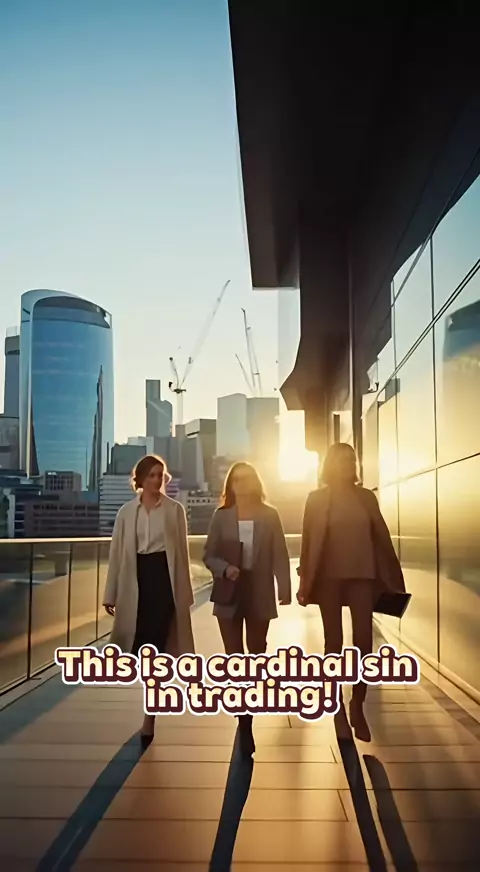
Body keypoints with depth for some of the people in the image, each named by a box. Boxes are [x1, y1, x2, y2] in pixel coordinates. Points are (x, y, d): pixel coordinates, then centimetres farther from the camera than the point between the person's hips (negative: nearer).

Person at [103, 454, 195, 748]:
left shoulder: (175, 510, 0)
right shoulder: (127, 512, 5)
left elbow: (182, 551, 2)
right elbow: (118, 552, 6)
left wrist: (185, 591, 0)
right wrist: (111, 593, 5)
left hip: (165, 577, -2)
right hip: (137, 579, 3)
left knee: (155, 646, -4)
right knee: (140, 647, 8)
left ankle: (149, 722, 4)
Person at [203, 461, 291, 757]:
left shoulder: (269, 515, -1)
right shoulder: (221, 516, -1)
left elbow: (280, 555, -1)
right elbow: (209, 555, 1)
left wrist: (285, 587, -7)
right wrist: (225, 569, -18)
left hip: (260, 593, 0)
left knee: (257, 654, 15)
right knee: (234, 656, 0)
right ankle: (245, 724, 8)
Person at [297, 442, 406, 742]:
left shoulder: (366, 497, 7)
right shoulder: (317, 499, 2)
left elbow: (382, 536, 6)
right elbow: (308, 541, 0)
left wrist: (395, 577, 2)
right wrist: (305, 582, -4)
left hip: (363, 575, 2)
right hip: (329, 576, -1)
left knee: (364, 642, -1)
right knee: (334, 642, 5)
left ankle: (358, 706, 17)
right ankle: (338, 709, 17)